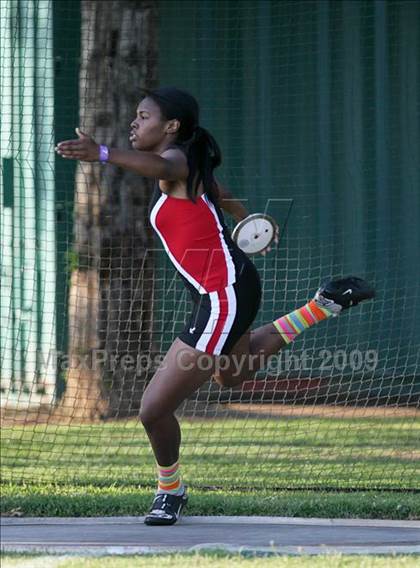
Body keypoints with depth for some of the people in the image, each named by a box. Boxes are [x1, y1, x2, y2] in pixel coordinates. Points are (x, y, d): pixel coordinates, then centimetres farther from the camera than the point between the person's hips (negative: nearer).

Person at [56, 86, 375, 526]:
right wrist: (247, 221, 55)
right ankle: (324, 305, 39)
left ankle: (170, 490, 16)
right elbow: (220, 196, 32)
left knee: (155, 409, -8)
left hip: (222, 299, -11)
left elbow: (159, 167, -45)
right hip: (223, 294, 11)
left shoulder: (177, 160, -18)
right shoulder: (189, 166, 10)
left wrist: (102, 154, -63)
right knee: (231, 373, 41)